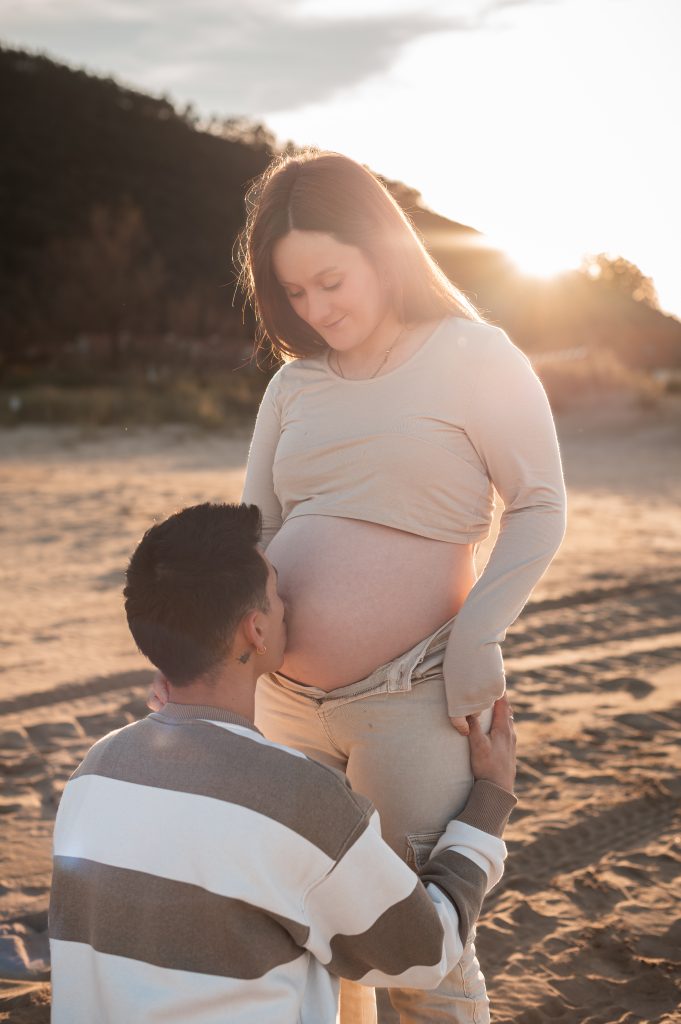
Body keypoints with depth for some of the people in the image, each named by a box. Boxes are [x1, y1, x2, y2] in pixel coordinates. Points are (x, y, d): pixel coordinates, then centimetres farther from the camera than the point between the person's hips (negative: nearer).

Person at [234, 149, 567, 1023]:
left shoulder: (473, 359, -4)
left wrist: (479, 631, -16)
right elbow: (249, 535, 12)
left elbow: (540, 507, -4)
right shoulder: (295, 383, 11)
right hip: (282, 696, 6)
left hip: (410, 701, -5)